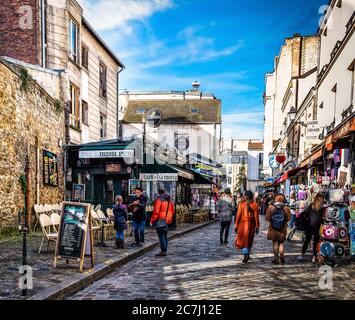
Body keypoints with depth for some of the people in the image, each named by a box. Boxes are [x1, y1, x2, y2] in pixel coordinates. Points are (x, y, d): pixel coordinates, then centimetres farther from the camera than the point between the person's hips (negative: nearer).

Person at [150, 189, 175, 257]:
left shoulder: (159, 200, -11)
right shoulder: (170, 200, 14)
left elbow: (156, 212, -16)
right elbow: (173, 211, 18)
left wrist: (152, 221, -9)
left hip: (160, 220, -8)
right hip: (167, 220, 8)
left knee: (161, 236, -5)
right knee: (165, 236, 16)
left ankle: (163, 252, -7)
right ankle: (164, 250, 21)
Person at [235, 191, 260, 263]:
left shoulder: (242, 204, -7)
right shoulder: (255, 205, -4)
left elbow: (238, 215, -6)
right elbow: (256, 216, -4)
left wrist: (236, 225, 0)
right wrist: (257, 226, 3)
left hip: (243, 224, -2)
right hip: (251, 224, 2)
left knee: (243, 239, 4)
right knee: (249, 240, 16)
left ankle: (246, 254, -15)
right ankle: (247, 254, 25)